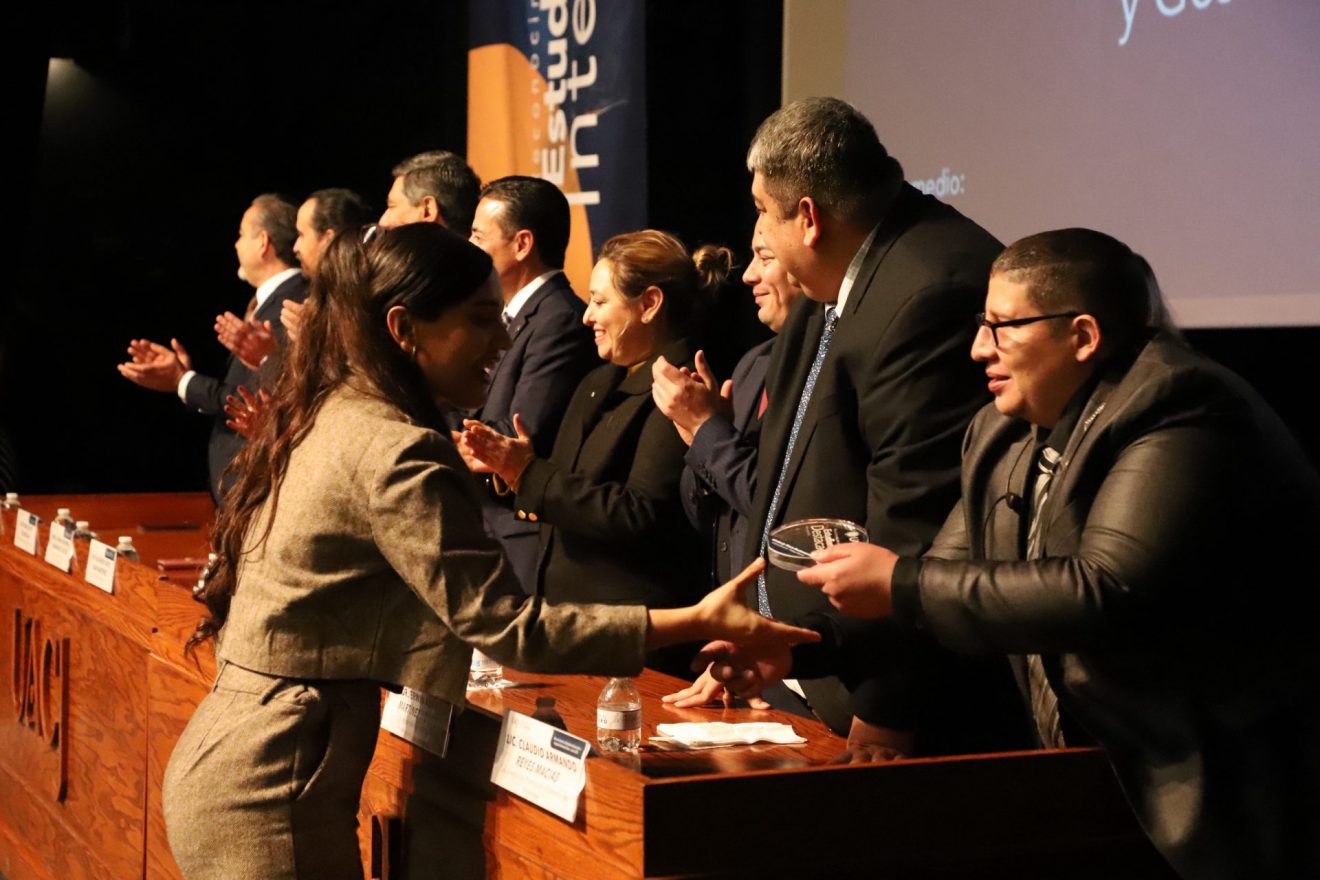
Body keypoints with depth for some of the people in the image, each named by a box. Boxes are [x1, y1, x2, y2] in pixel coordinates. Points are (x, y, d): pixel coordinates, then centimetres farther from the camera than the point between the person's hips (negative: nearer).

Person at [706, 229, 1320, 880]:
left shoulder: (1175, 418, -19)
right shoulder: (1006, 436, 8)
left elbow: (1107, 594, -30)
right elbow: (947, 592, 14)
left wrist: (899, 583, -24)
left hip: (1212, 802, -8)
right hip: (1085, 780, 8)